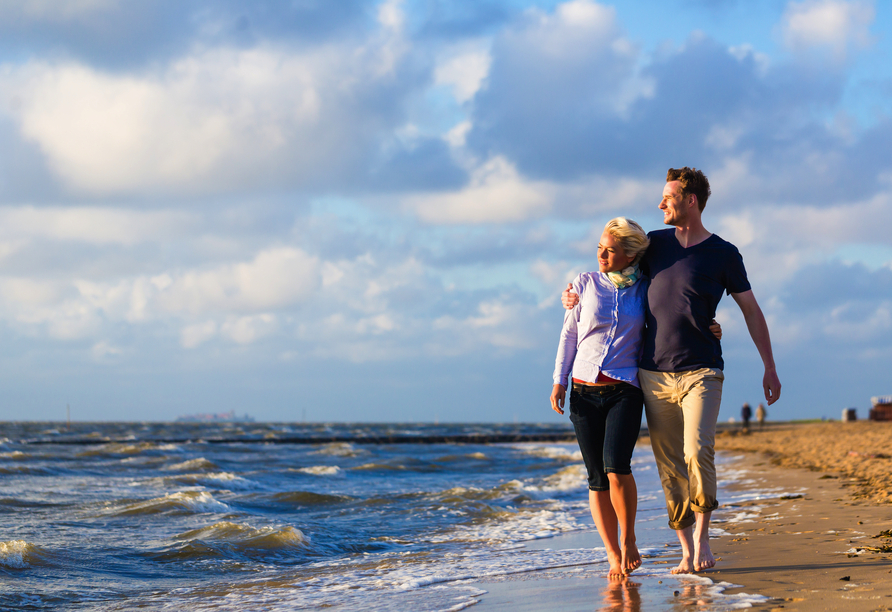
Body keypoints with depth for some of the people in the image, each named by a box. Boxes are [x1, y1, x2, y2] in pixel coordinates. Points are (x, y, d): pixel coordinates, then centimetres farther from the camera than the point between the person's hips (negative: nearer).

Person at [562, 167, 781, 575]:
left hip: (701, 372, -3)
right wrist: (581, 297, 14)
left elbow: (751, 311, 8)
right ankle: (687, 552, 7)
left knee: (697, 452, -22)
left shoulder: (724, 254, 1)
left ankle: (701, 530, -3)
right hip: (654, 373, 3)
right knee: (669, 467, 1)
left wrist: (769, 368, 7)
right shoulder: (656, 244, 10)